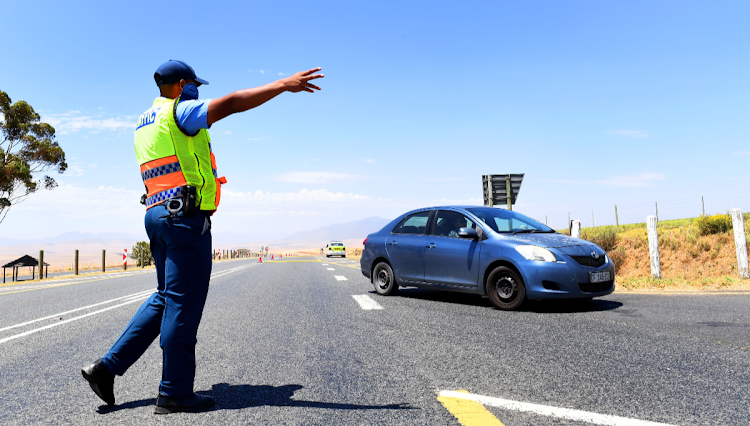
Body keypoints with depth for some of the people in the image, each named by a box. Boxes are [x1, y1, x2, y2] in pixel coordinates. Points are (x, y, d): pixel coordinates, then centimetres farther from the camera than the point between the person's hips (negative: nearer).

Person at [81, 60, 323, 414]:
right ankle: (174, 393, 4)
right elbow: (232, 103, -17)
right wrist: (283, 85, -19)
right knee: (183, 303, -4)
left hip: (158, 214, 10)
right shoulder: (179, 111, -4)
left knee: (166, 298, 17)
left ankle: (107, 366, 17)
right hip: (186, 216, -10)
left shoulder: (144, 125, 24)